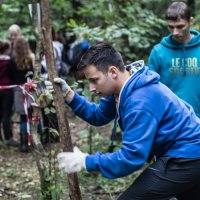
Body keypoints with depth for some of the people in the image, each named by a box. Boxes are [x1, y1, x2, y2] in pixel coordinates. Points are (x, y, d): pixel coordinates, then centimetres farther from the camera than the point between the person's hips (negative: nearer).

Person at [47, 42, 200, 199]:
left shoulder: (140, 101, -29)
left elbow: (131, 157, -31)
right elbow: (98, 115, 12)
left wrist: (85, 161, -25)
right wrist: (69, 95, -1)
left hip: (186, 156, -11)